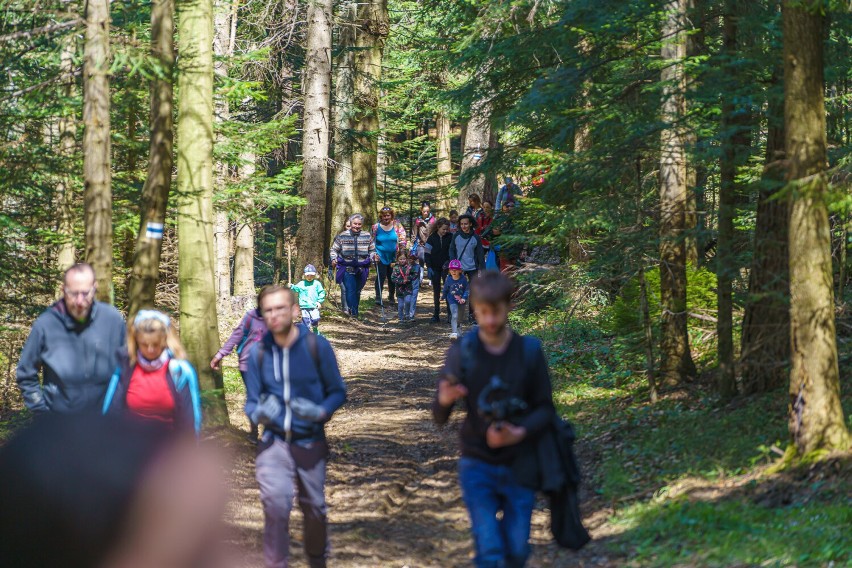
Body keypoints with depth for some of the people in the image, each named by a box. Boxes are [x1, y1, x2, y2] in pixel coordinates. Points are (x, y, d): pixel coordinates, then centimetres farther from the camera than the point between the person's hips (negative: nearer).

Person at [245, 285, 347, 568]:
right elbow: (252, 401, 4)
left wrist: (320, 412, -20)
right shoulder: (258, 353, -4)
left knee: (314, 508, 12)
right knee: (275, 503, -20)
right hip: (274, 441, 0)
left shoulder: (317, 346, -8)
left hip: (310, 442, 0)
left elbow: (337, 392, 1)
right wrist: (259, 413, -20)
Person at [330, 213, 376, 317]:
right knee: (350, 290, -15)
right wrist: (333, 259, -12)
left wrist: (373, 256, -8)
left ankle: (355, 311, 27)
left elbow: (372, 250, 15)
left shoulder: (367, 237, 4)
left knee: (357, 291, 11)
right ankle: (353, 312, -15)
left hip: (361, 269, 2)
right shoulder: (342, 236, -1)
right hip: (347, 269, -2)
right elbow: (334, 250, 7)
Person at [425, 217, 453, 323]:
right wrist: (429, 268, -9)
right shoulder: (432, 238, -2)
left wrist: (449, 261, -12)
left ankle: (450, 313, -4)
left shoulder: (450, 237, -2)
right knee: (436, 291, 6)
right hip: (435, 268, 1)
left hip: (446, 268, -1)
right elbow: (427, 253, -2)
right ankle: (436, 315, 10)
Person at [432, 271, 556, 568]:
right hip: (478, 465, -1)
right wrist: (444, 401, -29)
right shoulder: (462, 351, -6)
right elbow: (439, 417, -4)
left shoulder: (529, 350, -4)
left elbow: (545, 408, 0)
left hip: (518, 465, 1)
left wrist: (520, 433, -20)